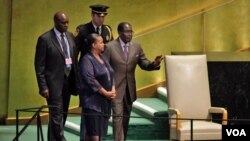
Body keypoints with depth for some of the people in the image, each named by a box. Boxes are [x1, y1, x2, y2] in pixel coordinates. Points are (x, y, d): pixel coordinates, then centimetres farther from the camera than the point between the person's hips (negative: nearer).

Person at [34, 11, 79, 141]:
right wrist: (43, 87, -13)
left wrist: (76, 81, 9)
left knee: (63, 115, 12)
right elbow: (39, 65, -9)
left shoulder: (70, 36, 8)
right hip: (54, 82, -6)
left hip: (68, 80, 6)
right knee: (57, 115, -9)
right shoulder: (45, 39, -10)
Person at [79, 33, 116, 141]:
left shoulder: (103, 58, 14)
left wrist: (113, 90, -2)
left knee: (100, 131, 10)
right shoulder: (86, 59, -11)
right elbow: (90, 80, -19)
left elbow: (110, 75, 15)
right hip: (93, 100, -8)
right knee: (93, 132, -9)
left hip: (105, 100, 8)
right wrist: (106, 93, -15)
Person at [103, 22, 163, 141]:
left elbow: (144, 64, 4)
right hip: (115, 88, -5)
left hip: (129, 89, 5)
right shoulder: (110, 47, -9)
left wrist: (154, 64, -18)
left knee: (126, 118, 15)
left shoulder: (136, 46, 4)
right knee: (118, 116, -11)